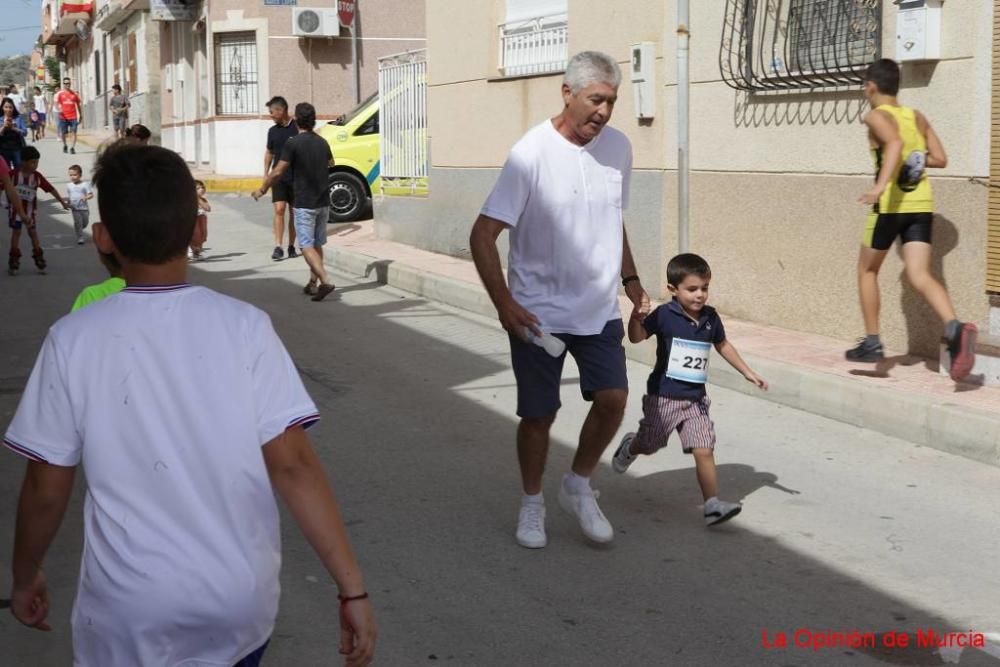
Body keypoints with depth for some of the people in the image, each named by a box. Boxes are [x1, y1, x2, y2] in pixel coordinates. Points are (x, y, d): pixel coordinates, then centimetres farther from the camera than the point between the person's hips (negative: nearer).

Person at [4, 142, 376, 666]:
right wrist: (352, 587, -9)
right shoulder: (245, 327, -11)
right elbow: (292, 464, -14)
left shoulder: (74, 341, -10)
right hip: (242, 602, 1)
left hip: (132, 615, -1)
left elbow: (46, 490, -4)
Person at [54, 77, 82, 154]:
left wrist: (81, 115, 17)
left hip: (73, 116, 1)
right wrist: (58, 109, -29)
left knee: (74, 132, -11)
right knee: (63, 133, 8)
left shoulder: (74, 94, 10)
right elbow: (55, 102, -8)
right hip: (63, 116, -1)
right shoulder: (59, 94, 2)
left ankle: (73, 147, -12)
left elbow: (78, 104, 18)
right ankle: (65, 146, 32)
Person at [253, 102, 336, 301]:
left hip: (304, 204, -6)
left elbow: (277, 172, -12)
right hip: (323, 202, 6)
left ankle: (325, 281, -21)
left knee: (307, 245, -6)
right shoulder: (322, 143, 8)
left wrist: (262, 190, 3)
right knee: (317, 244, 15)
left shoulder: (293, 143, -13)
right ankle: (313, 283, 19)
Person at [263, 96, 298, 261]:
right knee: (279, 210, -9)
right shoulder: (273, 131, 9)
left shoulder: (298, 128, -5)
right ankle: (278, 247, -13)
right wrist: (266, 173, 13)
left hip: (296, 177, -2)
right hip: (279, 177, 2)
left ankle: (291, 246, 16)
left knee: (294, 212, 6)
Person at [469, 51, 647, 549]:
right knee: (538, 414, 4)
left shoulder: (618, 148, 2)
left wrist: (631, 282, 13)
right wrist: (503, 303, -23)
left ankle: (578, 487, 17)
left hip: (599, 309, 4)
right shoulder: (532, 153, -16)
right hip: (538, 313, -4)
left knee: (613, 399, -7)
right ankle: (531, 503, 27)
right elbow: (482, 235, -16)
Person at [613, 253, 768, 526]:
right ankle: (629, 447, 50)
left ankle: (713, 504, -6)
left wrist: (748, 373, 21)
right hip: (663, 397, -3)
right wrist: (636, 318, -41)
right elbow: (636, 337, -20)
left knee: (704, 450, -8)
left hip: (695, 399, 3)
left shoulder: (710, 317, 2)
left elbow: (723, 345, 19)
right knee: (649, 445, 15)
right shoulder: (664, 315, -13)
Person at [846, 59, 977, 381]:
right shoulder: (918, 117, 14)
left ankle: (872, 343, 18)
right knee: (919, 276, -2)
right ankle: (955, 328, -28)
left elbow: (895, 142, -26)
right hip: (922, 205, 5)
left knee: (867, 270, 15)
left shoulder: (877, 117, -5)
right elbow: (940, 159, 13)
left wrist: (881, 184, -37)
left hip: (891, 205, -5)